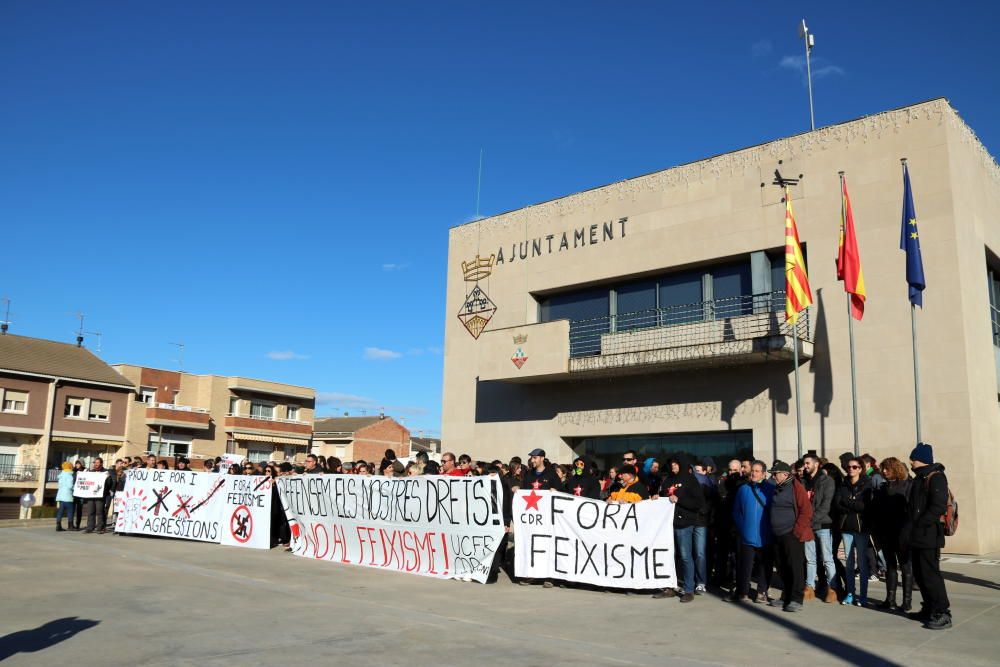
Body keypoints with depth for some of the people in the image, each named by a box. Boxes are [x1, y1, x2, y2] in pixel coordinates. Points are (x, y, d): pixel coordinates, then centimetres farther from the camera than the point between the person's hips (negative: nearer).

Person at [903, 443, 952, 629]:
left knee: (930, 575, -7)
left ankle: (942, 614, 0)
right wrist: (909, 528, 12)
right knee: (919, 574, 14)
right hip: (916, 537, 9)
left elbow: (938, 507, -21)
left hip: (929, 536, -9)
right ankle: (929, 609, 24)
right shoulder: (919, 479, 17)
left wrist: (919, 525, -19)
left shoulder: (936, 477, -11)